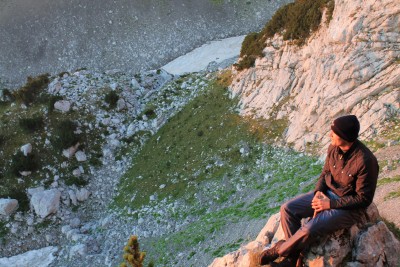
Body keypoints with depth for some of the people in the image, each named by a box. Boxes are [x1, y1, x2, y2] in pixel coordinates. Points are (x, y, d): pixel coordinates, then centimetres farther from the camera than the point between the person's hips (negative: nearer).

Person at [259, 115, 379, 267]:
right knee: (288, 209, -8)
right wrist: (318, 192, -9)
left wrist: (331, 203, -21)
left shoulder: (365, 161, -28)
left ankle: (279, 250, 2)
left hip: (349, 208, -7)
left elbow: (364, 199, -20)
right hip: (327, 194, 7)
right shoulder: (333, 148, -7)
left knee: (309, 229, -27)